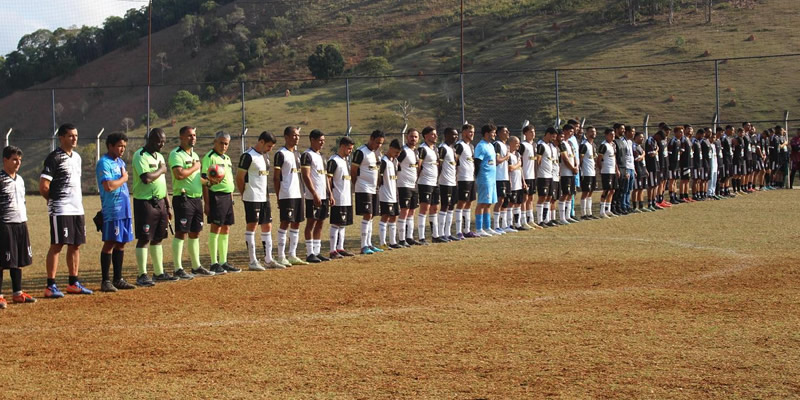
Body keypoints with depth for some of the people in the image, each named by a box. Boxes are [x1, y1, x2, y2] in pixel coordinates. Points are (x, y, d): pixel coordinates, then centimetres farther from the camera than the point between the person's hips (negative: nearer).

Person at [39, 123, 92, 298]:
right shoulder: (54, 158, -11)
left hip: (77, 209, 8)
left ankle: (74, 283, 18)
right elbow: (43, 187, -14)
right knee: (57, 245, -8)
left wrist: (79, 201, 11)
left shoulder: (76, 157, 15)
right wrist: (55, 200, 0)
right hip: (60, 210, -8)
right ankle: (50, 286, -6)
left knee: (75, 245, 10)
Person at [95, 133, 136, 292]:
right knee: (110, 243, -6)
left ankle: (118, 279, 17)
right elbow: (108, 186, -24)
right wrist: (123, 178, -9)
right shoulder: (104, 163, -12)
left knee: (121, 243, 11)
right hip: (112, 210, -9)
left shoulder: (121, 162, 17)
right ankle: (105, 281, -3)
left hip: (125, 209, 9)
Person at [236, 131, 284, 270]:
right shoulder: (248, 156, -13)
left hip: (264, 198, 9)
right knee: (252, 226, -4)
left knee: (267, 227, 9)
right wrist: (245, 194, -5)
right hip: (252, 199, -9)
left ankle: (268, 260, 15)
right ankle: (252, 262, -1)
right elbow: (239, 177, -12)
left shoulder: (264, 156, 14)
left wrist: (266, 194, 13)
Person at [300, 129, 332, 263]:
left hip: (324, 196, 8)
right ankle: (310, 254, -3)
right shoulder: (307, 155, -9)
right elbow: (306, 176, -16)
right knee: (311, 223, -5)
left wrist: (329, 194, 15)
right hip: (313, 197, -8)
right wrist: (315, 194, -20)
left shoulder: (321, 156, 18)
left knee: (320, 223, 9)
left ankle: (317, 252, 13)